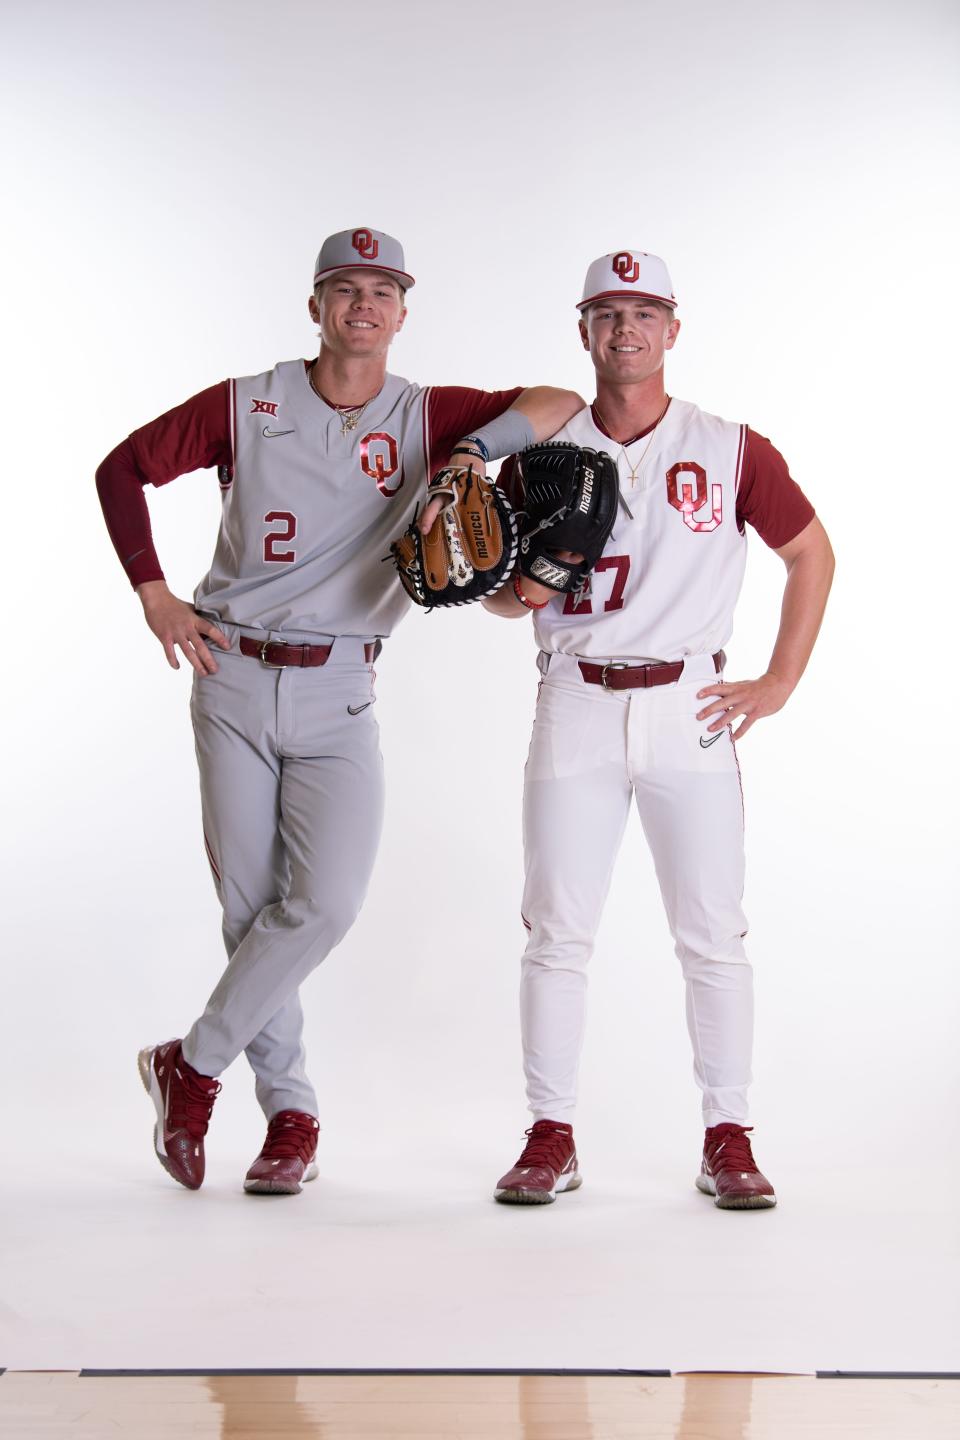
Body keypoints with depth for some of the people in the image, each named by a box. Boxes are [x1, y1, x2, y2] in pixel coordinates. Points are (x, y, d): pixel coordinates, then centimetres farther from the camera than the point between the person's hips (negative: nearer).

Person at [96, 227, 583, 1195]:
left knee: (325, 902, -13)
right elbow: (123, 468, 8)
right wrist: (152, 592, -2)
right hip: (233, 684, 0)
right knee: (250, 906, 4)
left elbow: (560, 404, -6)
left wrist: (473, 449, -23)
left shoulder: (426, 416, 2)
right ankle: (290, 1110, 19)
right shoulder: (246, 407, 1)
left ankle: (193, 1066, 8)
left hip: (339, 697, 0)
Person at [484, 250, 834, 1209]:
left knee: (712, 934, 1)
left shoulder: (732, 451, 4)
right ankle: (550, 1138, 11)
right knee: (556, 930, 1)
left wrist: (779, 683, 5)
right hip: (576, 707, 1)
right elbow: (496, 586, 14)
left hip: (690, 708, -1)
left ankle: (728, 1140, 12)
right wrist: (522, 591, -10)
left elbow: (811, 555, 13)